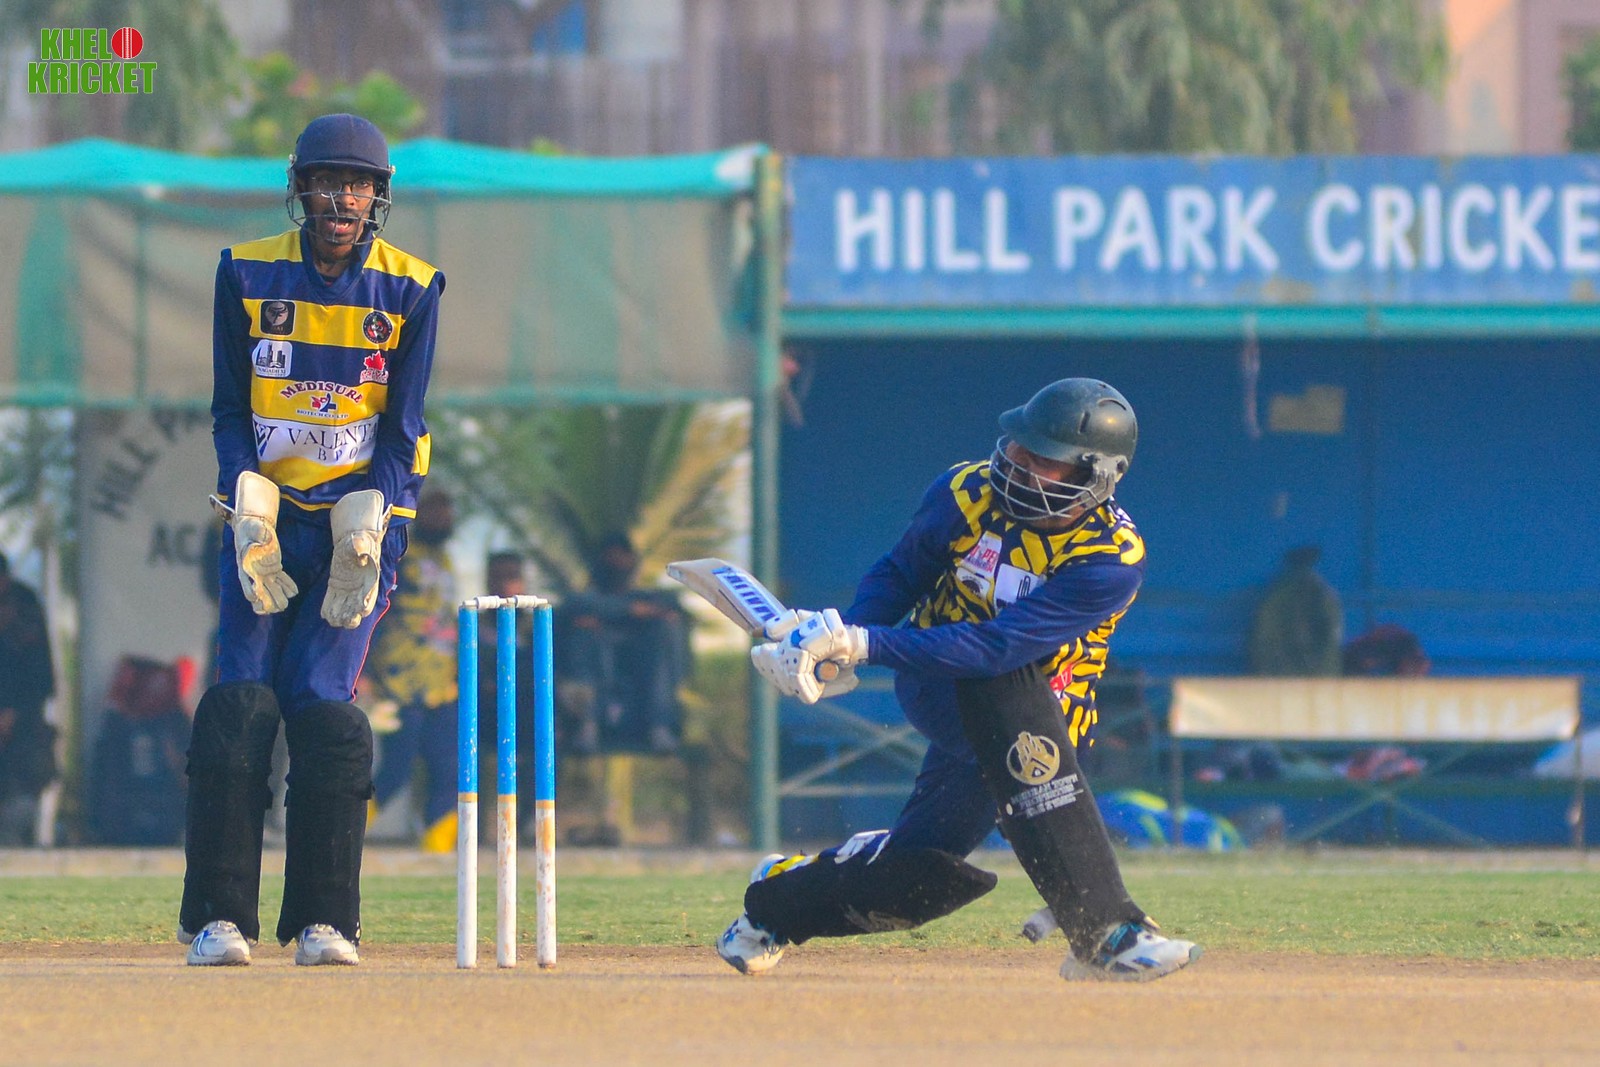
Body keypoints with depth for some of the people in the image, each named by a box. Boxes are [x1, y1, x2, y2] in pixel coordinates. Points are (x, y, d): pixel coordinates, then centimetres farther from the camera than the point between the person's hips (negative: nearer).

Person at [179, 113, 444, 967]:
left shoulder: (410, 291, 0)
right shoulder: (247, 275, 3)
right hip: (267, 514, 1)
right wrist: (248, 508, -10)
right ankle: (218, 919, -10)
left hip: (361, 520, -1)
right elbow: (229, 409, 5)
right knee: (241, 700, -11)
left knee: (322, 705, -12)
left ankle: (323, 923, -7)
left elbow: (402, 428, 0)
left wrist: (367, 528, -12)